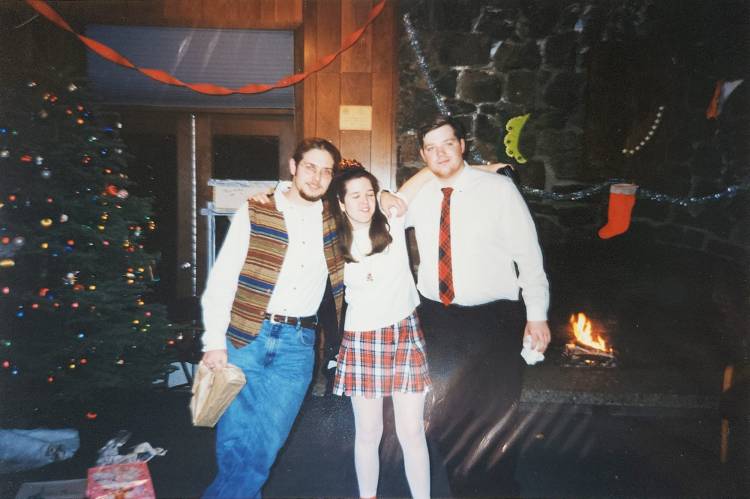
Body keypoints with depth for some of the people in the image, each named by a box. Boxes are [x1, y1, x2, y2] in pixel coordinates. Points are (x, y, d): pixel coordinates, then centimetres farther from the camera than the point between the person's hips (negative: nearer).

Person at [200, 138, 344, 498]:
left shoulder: (333, 218, 9)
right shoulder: (254, 212, 0)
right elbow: (220, 279, -2)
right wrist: (215, 341, -8)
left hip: (298, 345, 2)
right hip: (246, 337, -2)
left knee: (264, 447, 1)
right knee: (233, 443, 2)